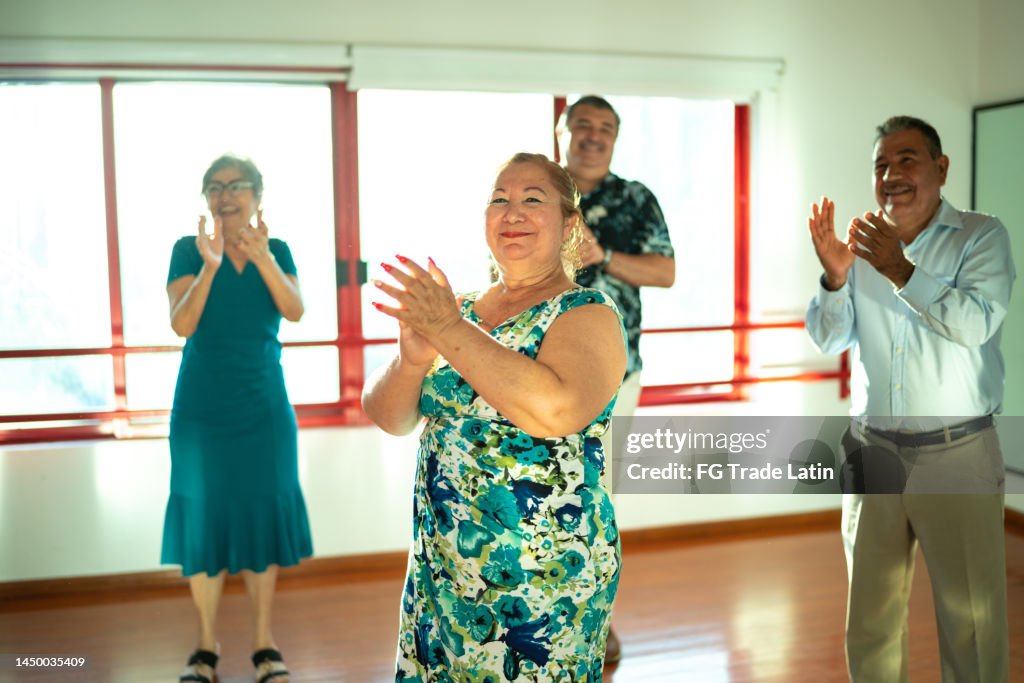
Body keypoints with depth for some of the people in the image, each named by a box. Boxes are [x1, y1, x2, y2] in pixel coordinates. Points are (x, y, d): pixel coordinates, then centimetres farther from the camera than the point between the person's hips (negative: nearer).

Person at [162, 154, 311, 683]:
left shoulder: (276, 249, 5)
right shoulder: (188, 250, 0)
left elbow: (294, 311, -11)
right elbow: (182, 325, -11)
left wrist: (261, 257, -26)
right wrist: (210, 265, -25)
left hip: (264, 404, 1)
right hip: (202, 406, -1)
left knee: (264, 511, 5)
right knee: (204, 515, 3)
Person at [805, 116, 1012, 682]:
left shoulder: (981, 237, -3)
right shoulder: (861, 243, 6)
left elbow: (976, 325, -19)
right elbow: (828, 340, 1)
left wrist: (902, 272, -25)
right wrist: (835, 278, -15)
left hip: (957, 454, -3)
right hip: (873, 451, 3)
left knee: (972, 617, 5)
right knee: (869, 615, 14)